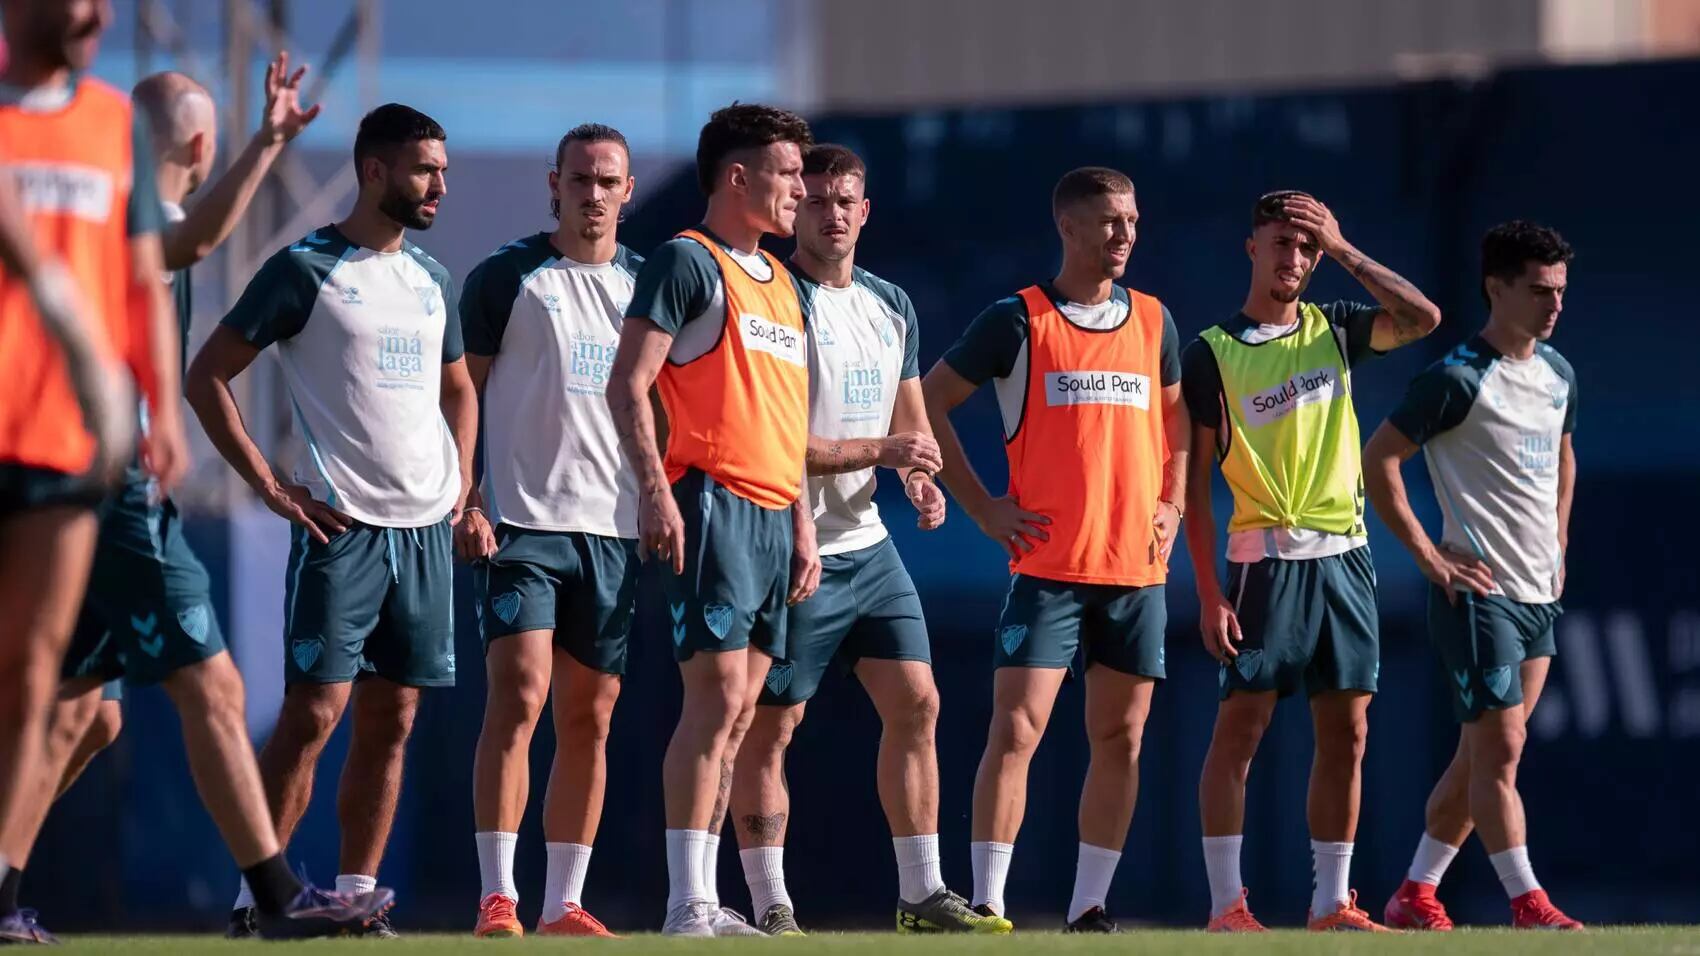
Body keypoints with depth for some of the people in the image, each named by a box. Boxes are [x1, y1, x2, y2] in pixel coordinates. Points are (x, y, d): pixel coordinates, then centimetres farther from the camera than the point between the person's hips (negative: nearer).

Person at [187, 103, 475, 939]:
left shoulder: (430, 280, 15)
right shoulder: (305, 269, -5)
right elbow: (207, 375, -5)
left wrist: (461, 480, 14)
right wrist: (269, 484, -10)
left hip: (427, 526, 6)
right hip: (341, 526, -6)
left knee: (391, 718, 5)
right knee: (313, 711, -11)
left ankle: (357, 897, 9)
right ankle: (256, 896, -7)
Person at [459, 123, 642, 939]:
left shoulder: (646, 284, 13)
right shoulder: (508, 277, 0)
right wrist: (464, 503, -11)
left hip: (615, 529, 5)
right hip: (523, 524, -5)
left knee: (589, 719, 6)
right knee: (518, 695, -15)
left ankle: (562, 906, 11)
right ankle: (496, 901, -15)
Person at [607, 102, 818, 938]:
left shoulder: (779, 283, 21)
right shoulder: (688, 262, -5)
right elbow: (628, 385, -11)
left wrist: (802, 523, 20)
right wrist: (654, 490, -21)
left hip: (772, 515, 9)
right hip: (711, 502, -9)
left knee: (737, 712, 7)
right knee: (717, 694, -14)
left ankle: (704, 902, 9)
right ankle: (687, 907, -15)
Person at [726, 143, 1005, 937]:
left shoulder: (891, 305, 12)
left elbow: (911, 421, 22)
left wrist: (922, 480, 0)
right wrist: (880, 451, -17)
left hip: (866, 544, 7)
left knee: (916, 704, 3)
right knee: (771, 725, -3)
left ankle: (922, 895, 9)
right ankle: (770, 908, 0)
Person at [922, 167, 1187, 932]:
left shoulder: (1152, 321, 10)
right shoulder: (1018, 321, -3)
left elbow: (1175, 415, 24)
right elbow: (928, 403, -1)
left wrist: (1171, 503, 9)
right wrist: (983, 509, -5)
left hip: (1138, 568, 5)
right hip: (1049, 566, -5)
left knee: (1120, 739, 6)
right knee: (1016, 731, -12)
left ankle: (1089, 907, 13)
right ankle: (987, 904, -11)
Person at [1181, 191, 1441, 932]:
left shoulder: (1334, 330, 11)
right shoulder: (1212, 354, -1)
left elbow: (1423, 319, -5)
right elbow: (1195, 482, -2)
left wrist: (1343, 251, -4)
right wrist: (1209, 592, -9)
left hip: (1344, 556, 4)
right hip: (1267, 557, -4)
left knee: (1345, 733, 4)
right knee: (1240, 726, -8)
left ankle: (1332, 903, 9)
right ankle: (1225, 905, -6)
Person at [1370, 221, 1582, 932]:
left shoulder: (1557, 374, 11)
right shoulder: (1459, 380, -13)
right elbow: (1378, 460, -13)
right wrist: (1429, 557, -14)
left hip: (1539, 593, 8)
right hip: (1479, 589, -8)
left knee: (1482, 752, 9)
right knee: (1500, 745, -11)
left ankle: (1416, 895, 17)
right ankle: (1528, 904, -11)